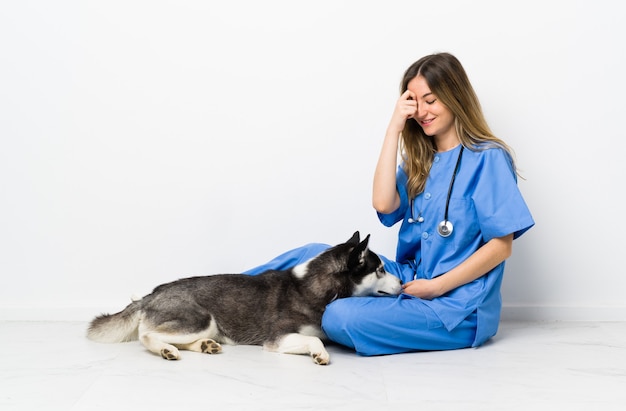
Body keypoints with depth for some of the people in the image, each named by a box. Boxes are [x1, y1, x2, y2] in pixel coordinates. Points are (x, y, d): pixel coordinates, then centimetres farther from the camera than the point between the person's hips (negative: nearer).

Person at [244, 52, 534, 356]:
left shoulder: (487, 159, -9)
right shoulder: (419, 160, 12)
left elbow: (501, 245, -12)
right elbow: (384, 204, -7)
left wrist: (437, 286, -16)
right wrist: (394, 128, -8)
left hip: (456, 306, -6)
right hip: (409, 280, 7)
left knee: (341, 319, -25)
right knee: (315, 255, -6)